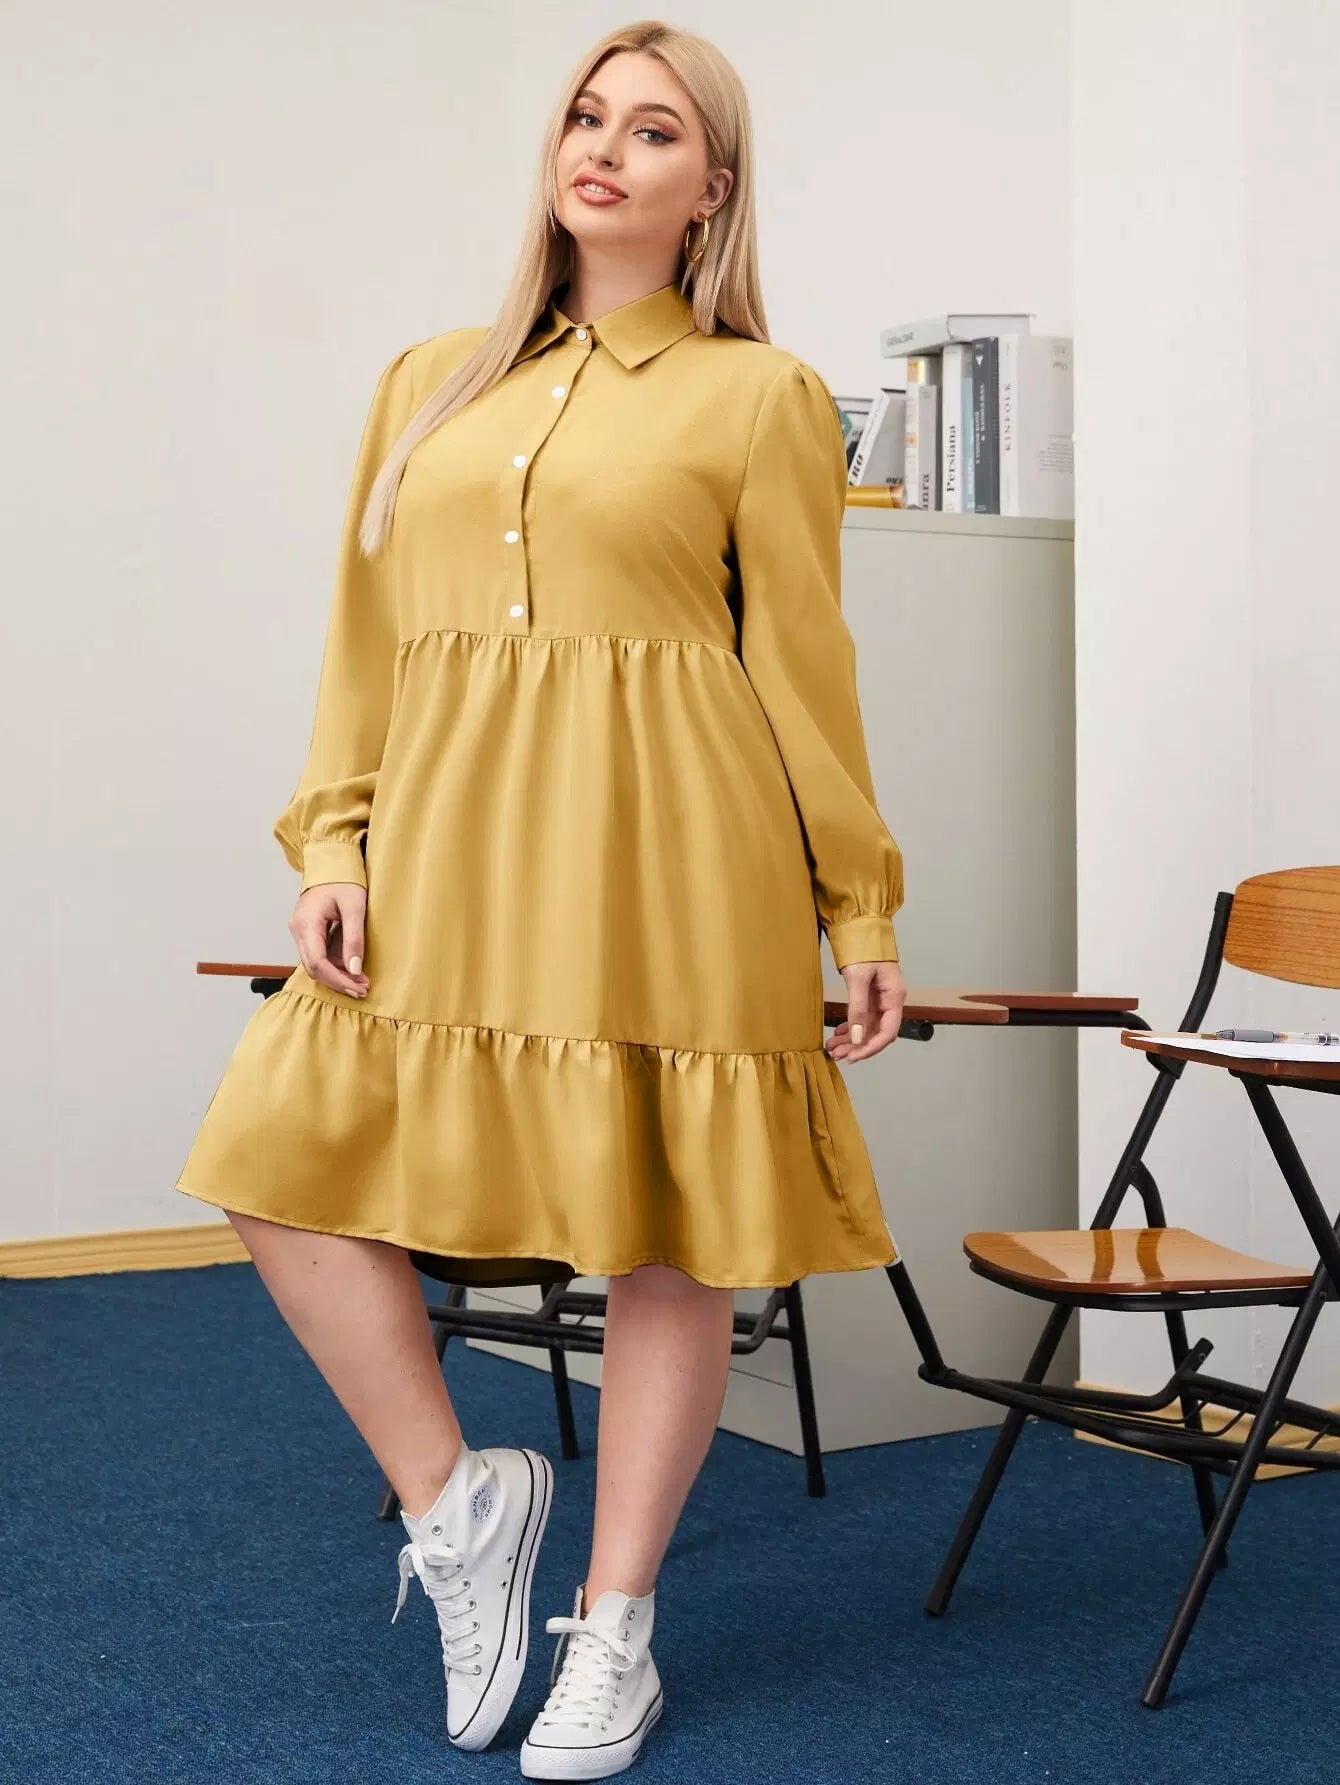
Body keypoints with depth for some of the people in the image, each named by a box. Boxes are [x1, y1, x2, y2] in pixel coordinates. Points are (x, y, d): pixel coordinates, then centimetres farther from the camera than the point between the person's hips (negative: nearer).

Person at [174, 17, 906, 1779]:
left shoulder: (760, 396, 3)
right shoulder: (431, 385, 15)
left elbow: (805, 668, 2)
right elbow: (364, 645, 13)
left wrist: (859, 909, 2)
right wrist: (332, 842, 1)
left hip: (666, 855, -4)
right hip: (449, 845, 4)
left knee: (669, 1225, 1)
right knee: (291, 1158, -4)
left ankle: (616, 1631, 18)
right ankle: (457, 1501, 15)